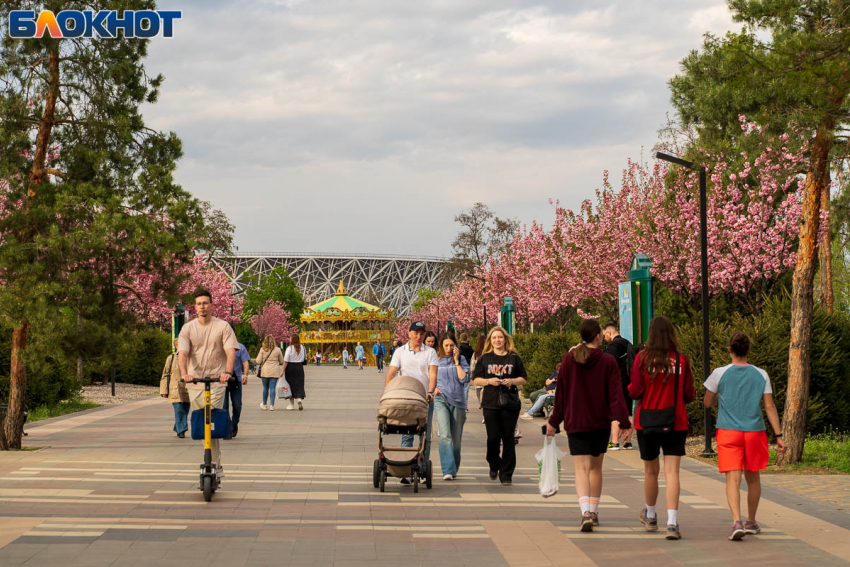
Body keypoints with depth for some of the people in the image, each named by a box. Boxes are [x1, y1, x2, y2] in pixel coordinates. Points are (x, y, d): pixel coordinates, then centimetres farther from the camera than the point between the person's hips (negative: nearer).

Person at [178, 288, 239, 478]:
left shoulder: (223, 327, 1)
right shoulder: (188, 328, 6)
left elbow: (231, 351, -8)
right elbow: (182, 353, -6)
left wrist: (228, 371, -27)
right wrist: (184, 373, -25)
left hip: (216, 381, -3)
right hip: (194, 382, 3)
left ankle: (214, 465, -12)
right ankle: (216, 464, 18)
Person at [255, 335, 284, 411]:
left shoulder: (262, 350, -3)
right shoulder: (277, 350, 0)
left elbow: (258, 361, -2)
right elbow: (281, 361, 9)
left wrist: (255, 360, 19)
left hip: (265, 371, 0)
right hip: (275, 372, 0)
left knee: (265, 388, 12)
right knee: (272, 388, 0)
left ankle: (264, 404, 24)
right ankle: (271, 405, -6)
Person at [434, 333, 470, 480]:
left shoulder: (461, 359, 8)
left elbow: (465, 379, -3)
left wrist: (456, 361, -4)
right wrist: (434, 388, -2)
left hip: (458, 401, 2)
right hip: (441, 400, -2)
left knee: (456, 438, 6)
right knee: (445, 436, -17)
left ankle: (454, 470, 21)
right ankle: (447, 470, -23)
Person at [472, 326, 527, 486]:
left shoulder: (514, 358, 8)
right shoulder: (484, 358, 9)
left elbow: (523, 379, 10)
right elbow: (476, 379, 8)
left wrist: (512, 381, -9)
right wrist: (489, 381, -10)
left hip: (510, 402, 0)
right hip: (490, 403, 0)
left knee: (508, 439, -1)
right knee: (493, 437, -5)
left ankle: (506, 474, 6)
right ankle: (494, 465, 23)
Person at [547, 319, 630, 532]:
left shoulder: (569, 359, -2)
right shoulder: (608, 361, -7)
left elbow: (561, 393, 3)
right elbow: (615, 395, -11)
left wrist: (554, 421, 10)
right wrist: (624, 422, -8)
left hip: (575, 423, 0)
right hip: (601, 423, 0)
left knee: (582, 468, -5)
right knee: (596, 467, 18)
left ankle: (586, 511, -25)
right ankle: (594, 512, 25)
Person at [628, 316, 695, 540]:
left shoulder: (643, 358, -7)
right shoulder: (681, 360, -4)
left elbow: (635, 391, -9)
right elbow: (689, 395, 0)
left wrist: (630, 386, 13)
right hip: (676, 423, 0)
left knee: (651, 471, 16)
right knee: (672, 472, -4)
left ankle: (650, 517, 34)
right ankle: (672, 522, -17)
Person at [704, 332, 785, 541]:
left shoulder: (720, 374, -4)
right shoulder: (761, 375, 2)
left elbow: (708, 403, 6)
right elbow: (770, 407, 0)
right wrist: (778, 435, 3)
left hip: (728, 432, -2)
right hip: (755, 431, 2)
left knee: (733, 478, -7)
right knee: (753, 478, 17)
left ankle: (737, 522, -25)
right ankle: (751, 522, 30)